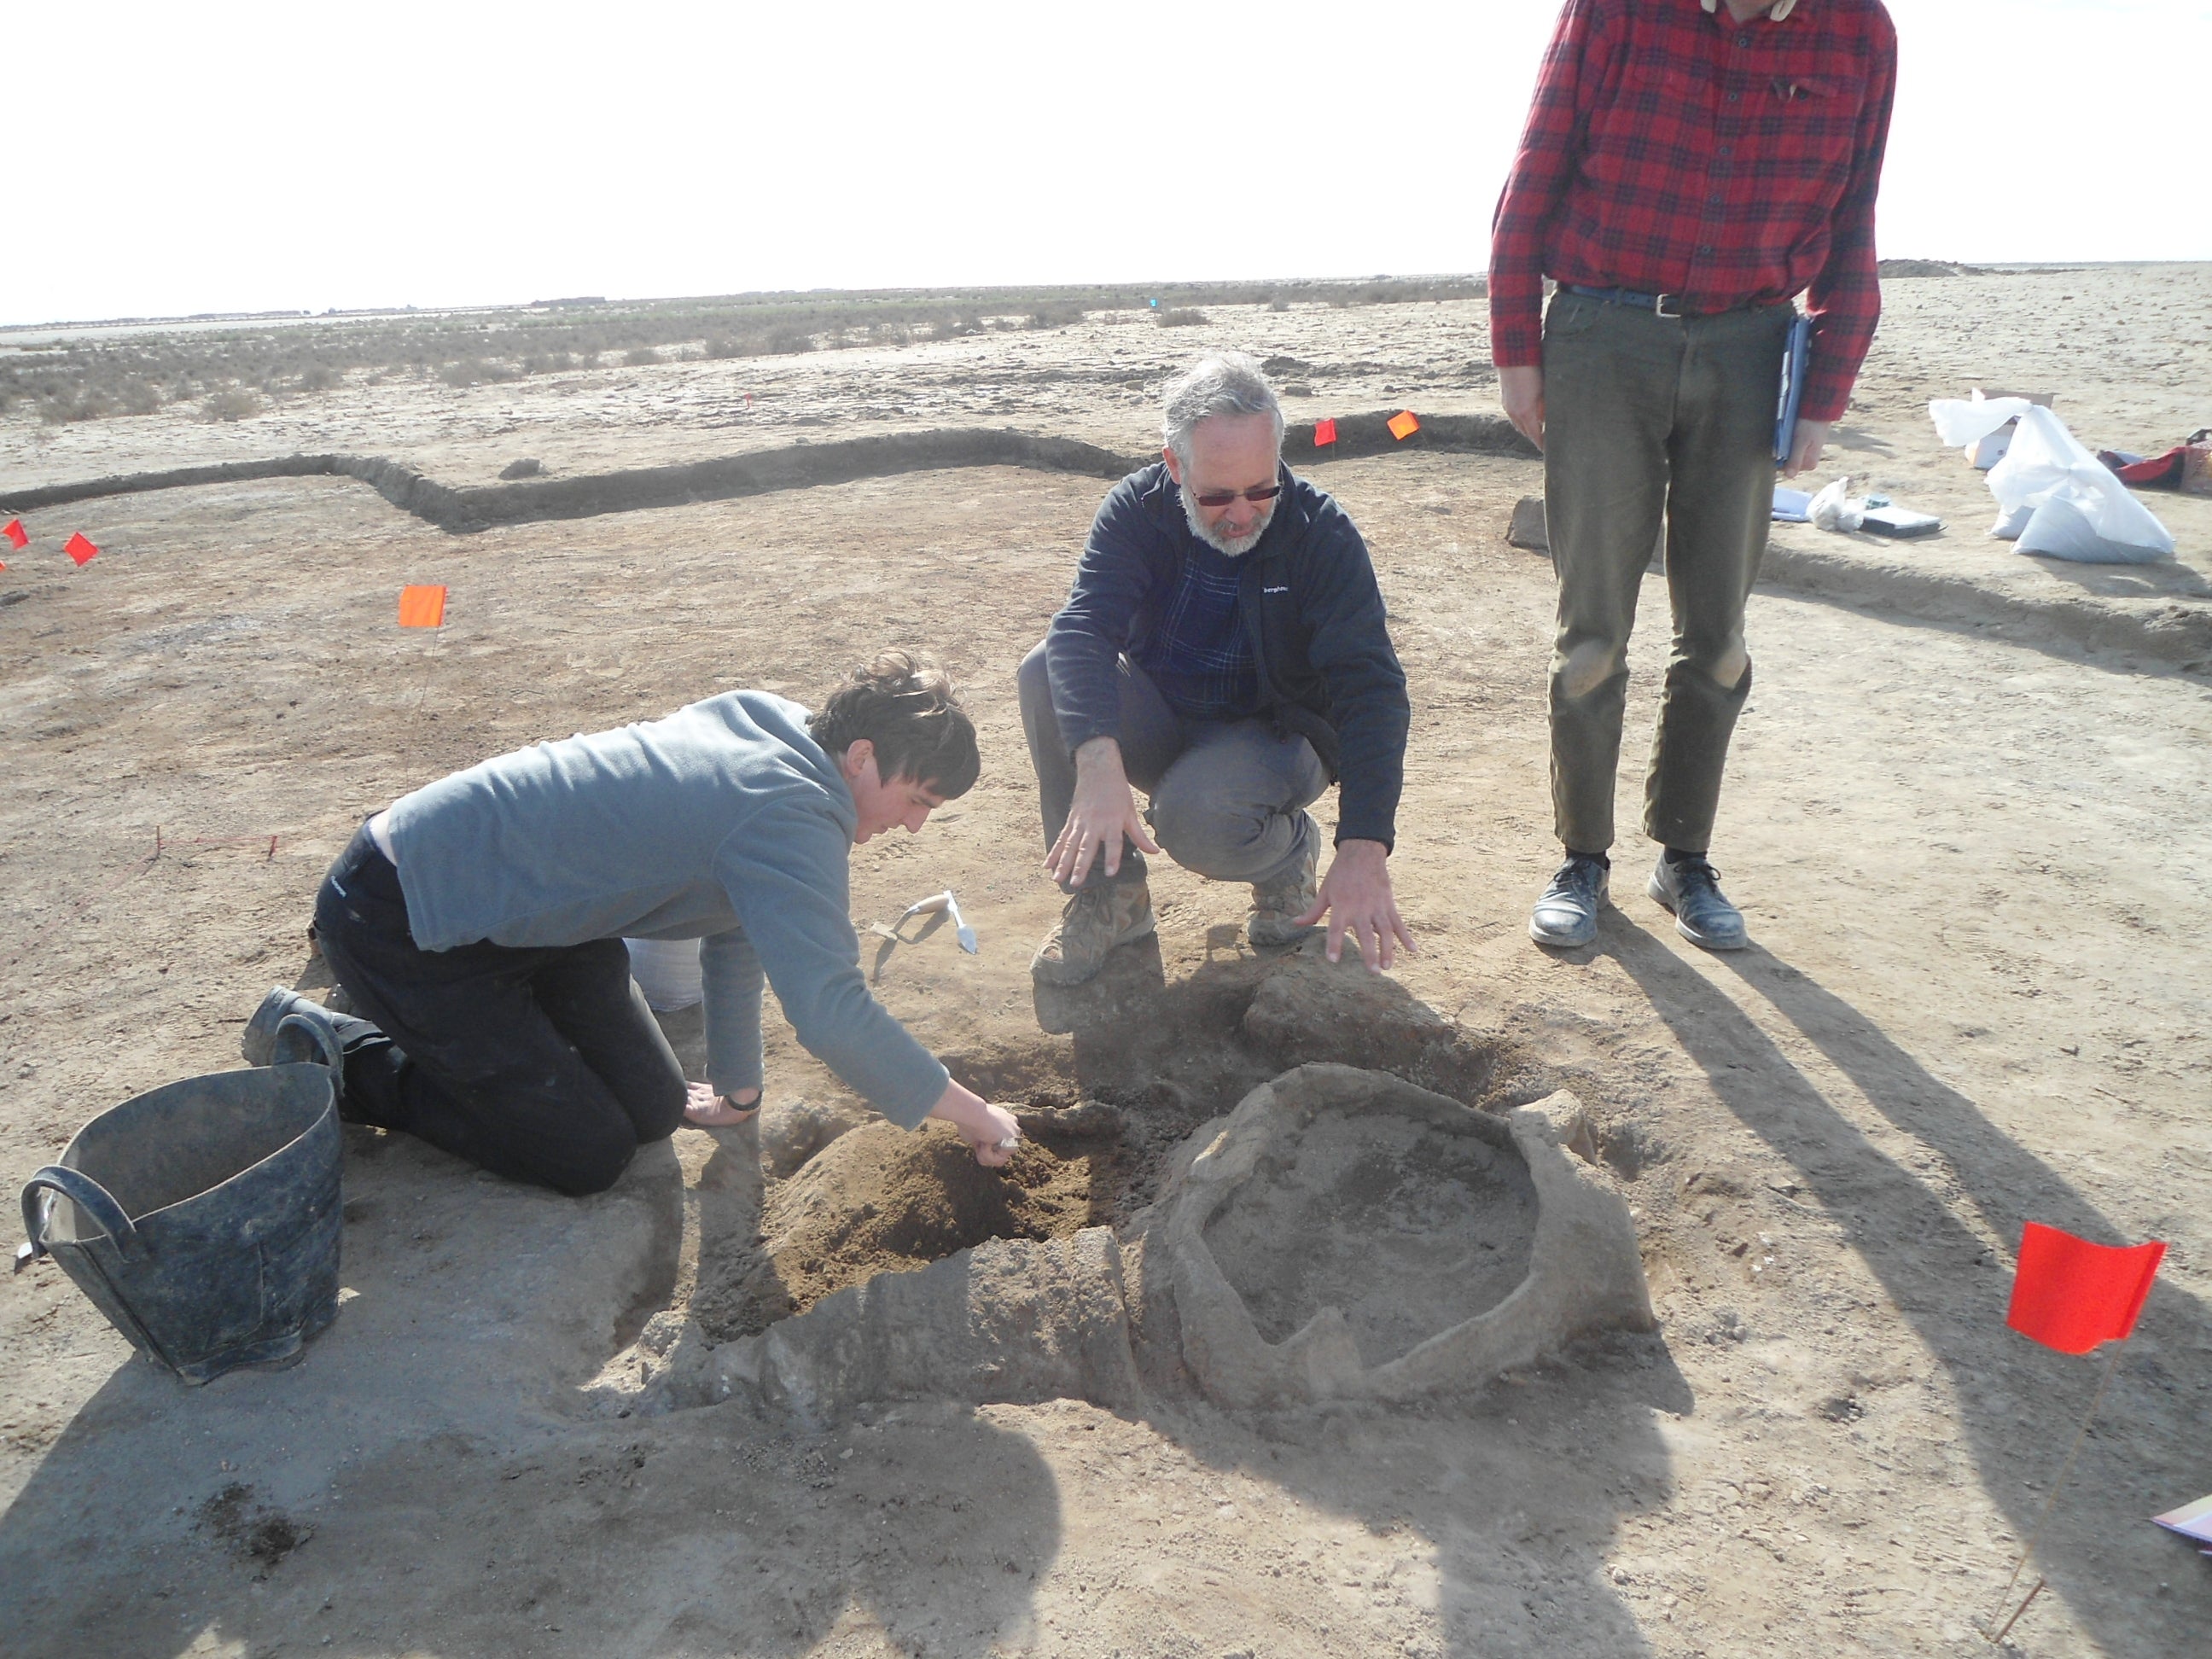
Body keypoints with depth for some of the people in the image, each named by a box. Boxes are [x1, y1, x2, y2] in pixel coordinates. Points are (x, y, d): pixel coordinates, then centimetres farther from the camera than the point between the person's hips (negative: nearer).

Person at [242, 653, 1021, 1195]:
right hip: (398, 920, -9)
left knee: (654, 1113, 7)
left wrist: (736, 1088, 18)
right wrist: (969, 1112, -22)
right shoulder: (788, 818, -29)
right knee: (590, 1157, -7)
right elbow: (832, 1015, -37)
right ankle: (329, 1049, 6)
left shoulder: (769, 725, 0)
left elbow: (736, 929, 11)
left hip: (515, 899, 9)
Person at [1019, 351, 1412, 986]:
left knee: (1193, 816, -36)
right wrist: (1099, 764, -48)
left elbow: (1371, 691, -25)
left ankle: (1290, 850, 2)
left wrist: (1364, 852, -39)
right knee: (1047, 672, -25)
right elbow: (1082, 629, -29)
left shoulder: (1322, 535, -19)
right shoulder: (1136, 510, -14)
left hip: (1273, 736, -3)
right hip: (1161, 724, 3)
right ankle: (1108, 896, -11)